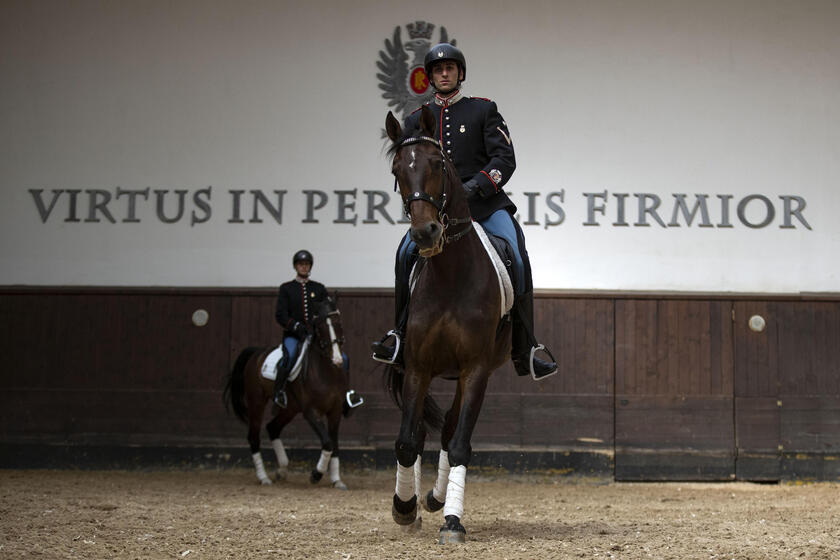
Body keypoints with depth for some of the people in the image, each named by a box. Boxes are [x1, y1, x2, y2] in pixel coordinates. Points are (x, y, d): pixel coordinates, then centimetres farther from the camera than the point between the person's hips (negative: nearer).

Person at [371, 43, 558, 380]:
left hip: (486, 202, -1)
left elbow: (505, 159, 0)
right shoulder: (417, 120, 17)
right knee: (407, 253, -26)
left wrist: (475, 186, -17)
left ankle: (524, 352, -14)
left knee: (517, 259, -22)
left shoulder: (484, 110, 10)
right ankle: (400, 338, -19)